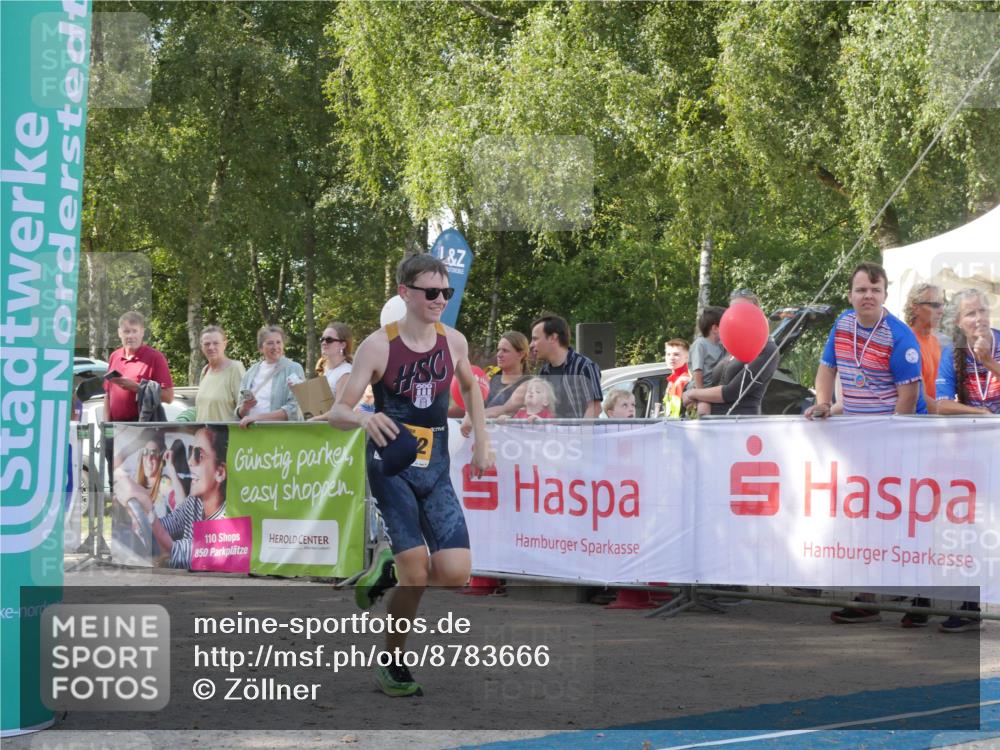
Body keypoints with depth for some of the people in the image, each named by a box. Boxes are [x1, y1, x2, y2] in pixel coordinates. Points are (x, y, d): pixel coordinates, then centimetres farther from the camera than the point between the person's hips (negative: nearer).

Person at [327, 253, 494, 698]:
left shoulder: (454, 342, 2)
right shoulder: (379, 345, -10)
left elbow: (470, 387, 25)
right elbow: (336, 413, -10)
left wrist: (481, 439, 17)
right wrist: (363, 418, -32)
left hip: (436, 470, 4)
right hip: (390, 466, -4)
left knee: (456, 573, -12)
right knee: (418, 572, -15)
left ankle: (389, 568, 20)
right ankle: (393, 667, 7)